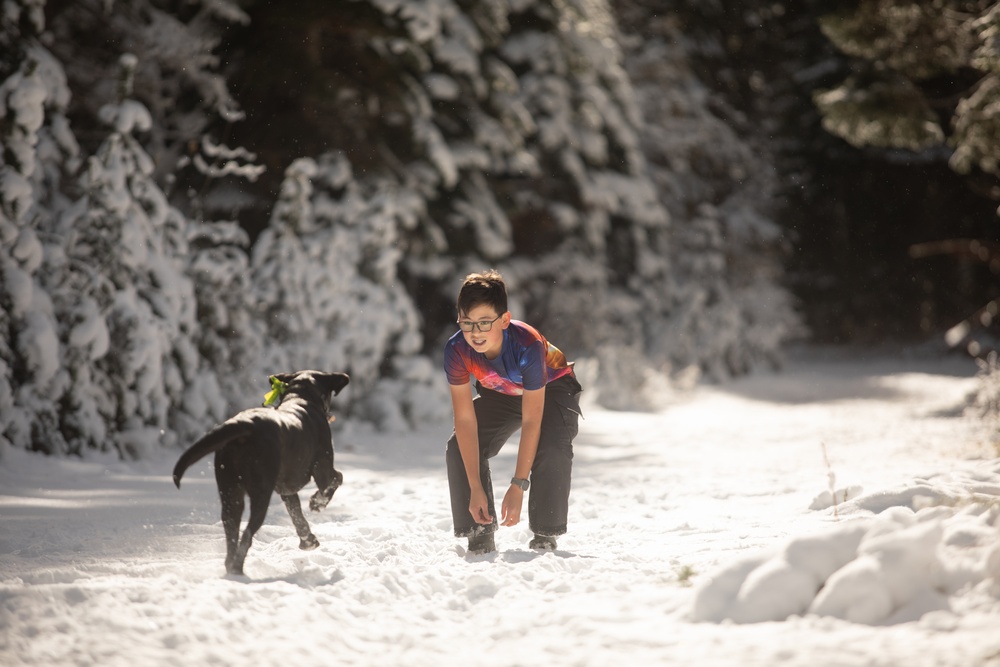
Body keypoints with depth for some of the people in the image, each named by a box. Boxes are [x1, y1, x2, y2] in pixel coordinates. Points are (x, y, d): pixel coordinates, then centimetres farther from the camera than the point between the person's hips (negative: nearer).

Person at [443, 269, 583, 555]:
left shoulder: (528, 345, -42)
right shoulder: (456, 350, -31)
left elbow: (531, 421, -36)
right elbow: (465, 420, -28)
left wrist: (518, 486, -37)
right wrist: (475, 488, -32)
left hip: (551, 386, -4)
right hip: (499, 393, 4)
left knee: (552, 450, -30)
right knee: (459, 450, -14)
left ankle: (545, 535, -12)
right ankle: (480, 534, -1)